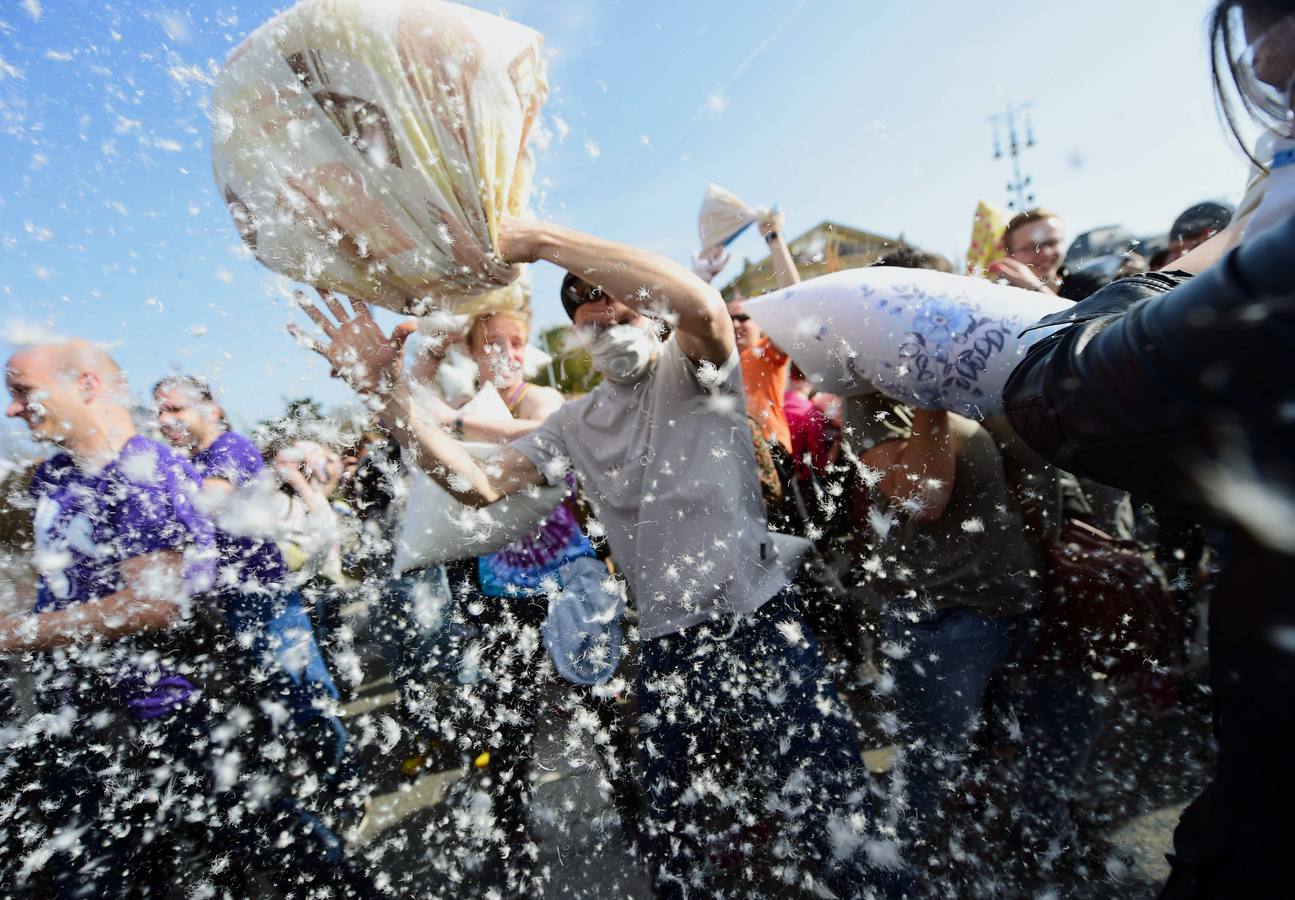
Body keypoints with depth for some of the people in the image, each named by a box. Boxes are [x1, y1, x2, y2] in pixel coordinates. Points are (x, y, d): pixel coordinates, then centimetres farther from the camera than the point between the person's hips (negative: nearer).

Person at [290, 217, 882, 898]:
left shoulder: (693, 370, -2)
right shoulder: (575, 424, 10)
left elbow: (703, 305, -27)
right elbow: (479, 486, -1)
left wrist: (542, 239, -26)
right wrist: (389, 396, -13)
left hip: (761, 621, -3)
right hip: (664, 646, 4)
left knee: (834, 816, 10)